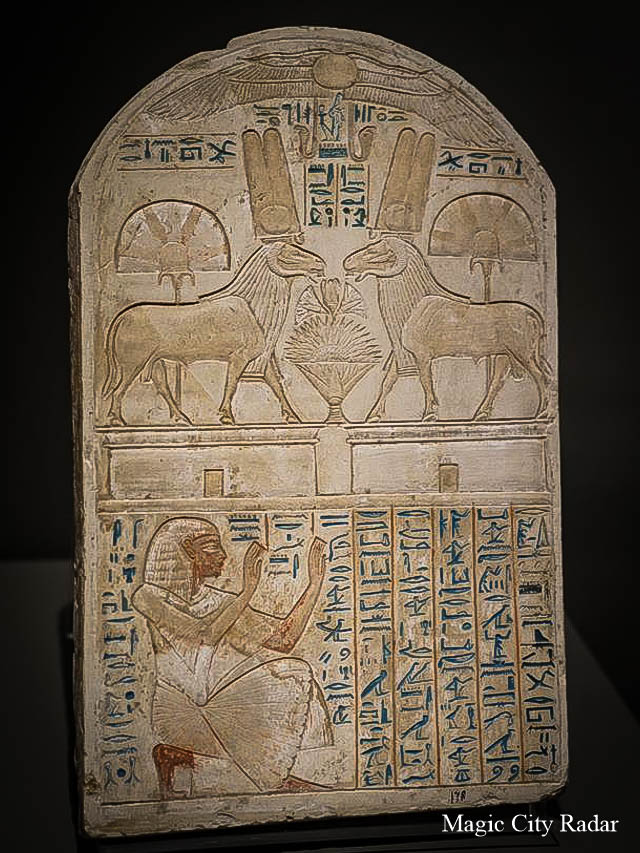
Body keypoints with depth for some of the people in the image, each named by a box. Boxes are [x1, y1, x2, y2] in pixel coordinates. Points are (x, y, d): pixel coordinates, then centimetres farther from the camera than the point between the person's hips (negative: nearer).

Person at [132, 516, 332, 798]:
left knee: (294, 672, -17)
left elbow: (282, 640, 5)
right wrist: (248, 590, -19)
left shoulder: (219, 601, 11)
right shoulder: (149, 597, -4)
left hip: (222, 703, 5)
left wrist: (315, 583, 2)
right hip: (177, 710, -5)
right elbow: (205, 633, -19)